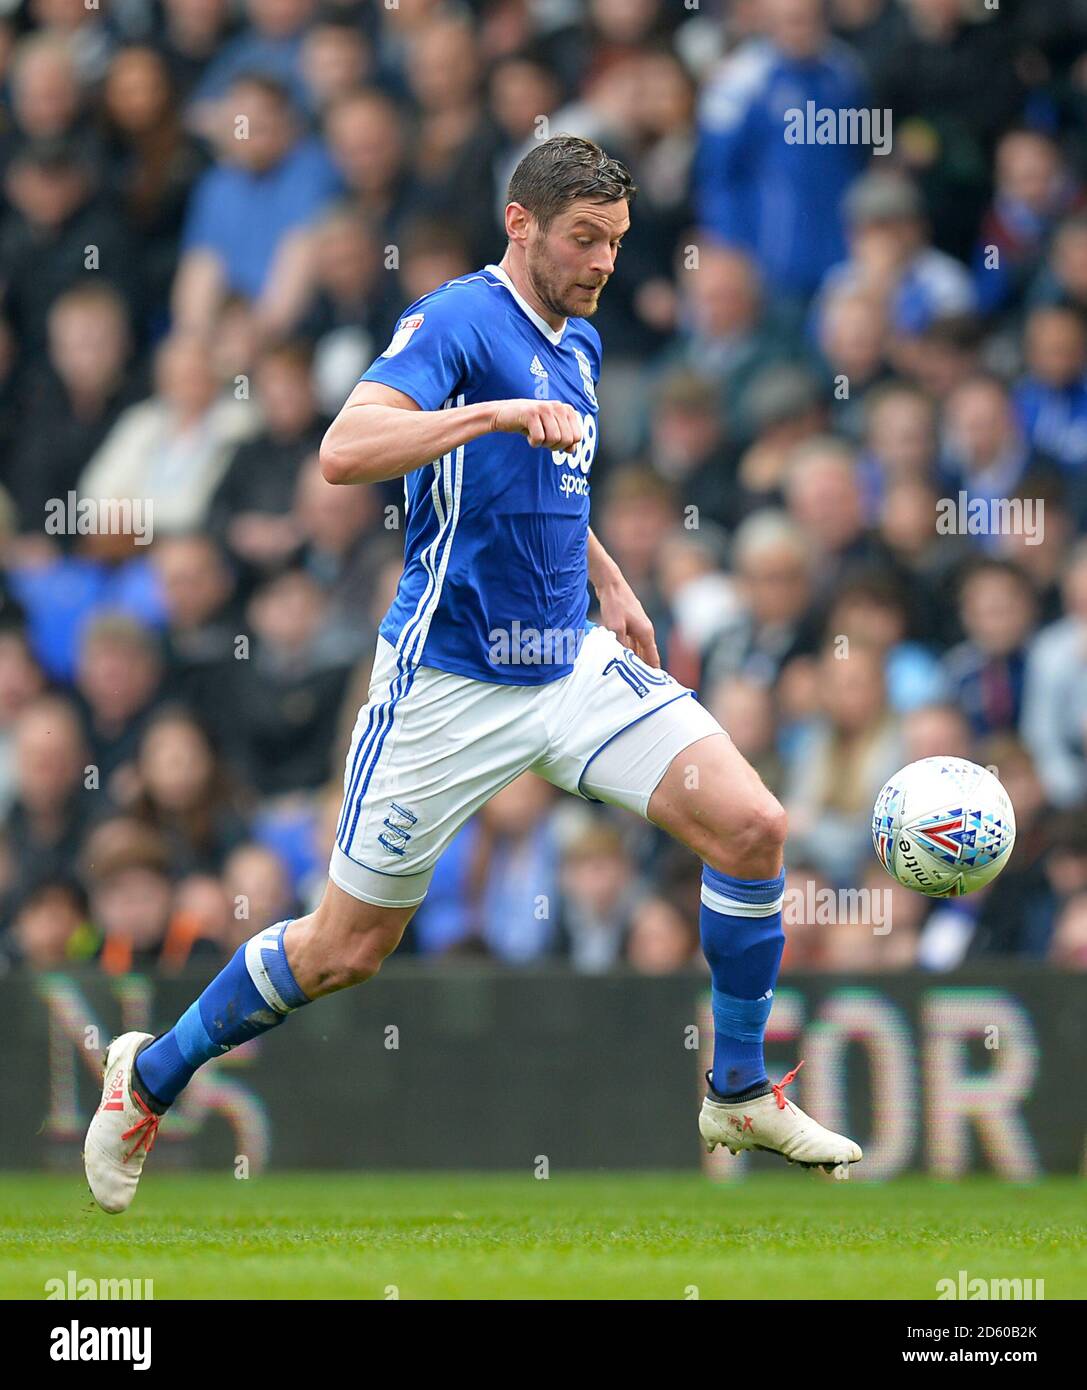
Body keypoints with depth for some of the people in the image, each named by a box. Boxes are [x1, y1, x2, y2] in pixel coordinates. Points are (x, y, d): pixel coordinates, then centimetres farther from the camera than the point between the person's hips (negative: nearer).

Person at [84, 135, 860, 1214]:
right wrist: (496, 412, -39)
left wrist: (610, 585, 23)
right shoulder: (457, 322, -15)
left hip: (571, 664, 7)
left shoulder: (579, 345, 11)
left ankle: (739, 1095, 6)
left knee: (751, 828, -10)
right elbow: (344, 451, -31)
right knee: (347, 949, 3)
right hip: (449, 681, -7)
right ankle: (151, 1076, 26)